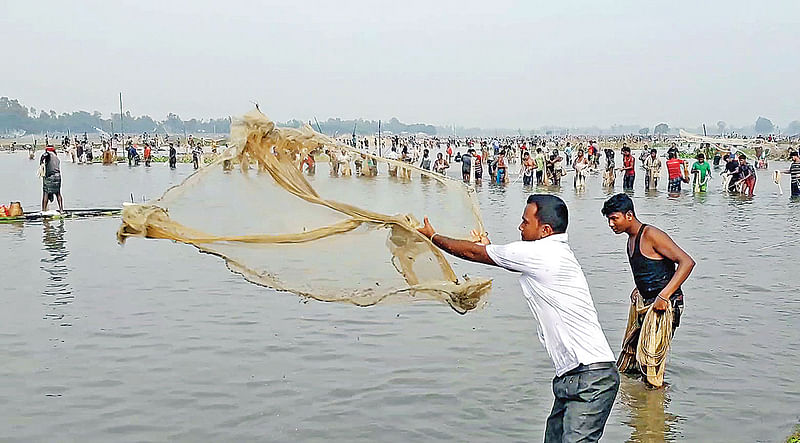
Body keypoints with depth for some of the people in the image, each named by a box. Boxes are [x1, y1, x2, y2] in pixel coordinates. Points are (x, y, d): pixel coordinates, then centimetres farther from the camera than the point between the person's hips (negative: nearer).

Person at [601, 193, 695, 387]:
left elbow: (687, 262, -23)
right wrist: (639, 290, 11)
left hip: (667, 305, -10)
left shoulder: (651, 235, -16)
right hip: (647, 303, 10)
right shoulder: (631, 240, 13)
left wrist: (664, 296, -28)